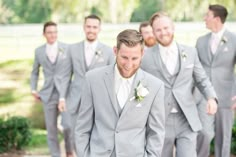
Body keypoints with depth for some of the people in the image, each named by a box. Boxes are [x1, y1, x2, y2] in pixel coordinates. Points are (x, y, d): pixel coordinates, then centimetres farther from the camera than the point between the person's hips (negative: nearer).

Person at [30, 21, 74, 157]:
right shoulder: (39, 51, 6)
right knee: (51, 129, 5)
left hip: (66, 93, -2)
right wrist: (33, 90, 9)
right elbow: (35, 72, 18)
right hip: (48, 95, 2)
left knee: (68, 125, -11)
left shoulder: (67, 49, -1)